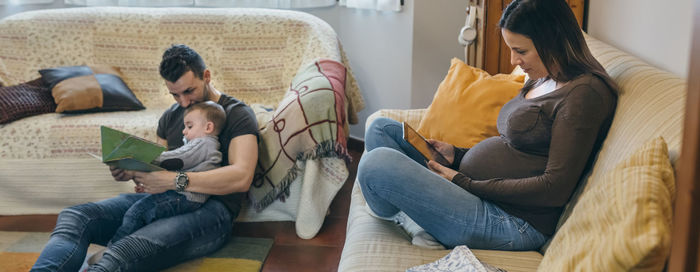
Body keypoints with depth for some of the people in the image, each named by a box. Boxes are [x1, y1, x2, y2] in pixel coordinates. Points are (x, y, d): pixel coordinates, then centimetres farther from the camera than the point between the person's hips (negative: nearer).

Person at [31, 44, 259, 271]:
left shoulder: (237, 114, 0)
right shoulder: (170, 116, 24)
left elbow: (241, 178, -16)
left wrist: (176, 180, -24)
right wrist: (132, 172, 2)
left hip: (211, 208, -7)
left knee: (126, 251, -37)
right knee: (74, 217, -17)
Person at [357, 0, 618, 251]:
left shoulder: (584, 92, -15)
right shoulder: (540, 80, 14)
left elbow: (555, 189, -20)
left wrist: (465, 183, -17)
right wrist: (457, 155, 6)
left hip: (509, 221, -11)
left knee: (376, 163, -25)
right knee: (381, 127, 13)